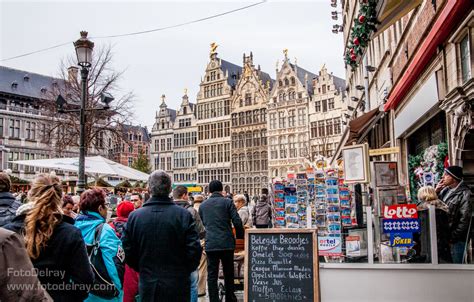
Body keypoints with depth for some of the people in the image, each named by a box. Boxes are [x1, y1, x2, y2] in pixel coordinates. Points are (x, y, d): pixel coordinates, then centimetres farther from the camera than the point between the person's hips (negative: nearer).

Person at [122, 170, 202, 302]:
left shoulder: (134, 216, -5)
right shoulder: (184, 215, -12)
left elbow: (127, 251, -1)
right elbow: (194, 250, -11)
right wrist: (185, 271, 7)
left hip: (147, 286, 2)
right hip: (177, 286, -2)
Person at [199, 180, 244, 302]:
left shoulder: (202, 205, 10)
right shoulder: (227, 202, -1)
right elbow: (237, 222, -7)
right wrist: (240, 236, 7)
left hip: (210, 244, 2)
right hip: (227, 243, -1)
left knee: (212, 275, 6)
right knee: (228, 273, 13)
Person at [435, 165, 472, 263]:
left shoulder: (464, 194, -14)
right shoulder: (445, 190, 8)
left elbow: (465, 219, -17)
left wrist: (453, 237, -15)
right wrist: (436, 192, -3)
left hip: (457, 238, -7)